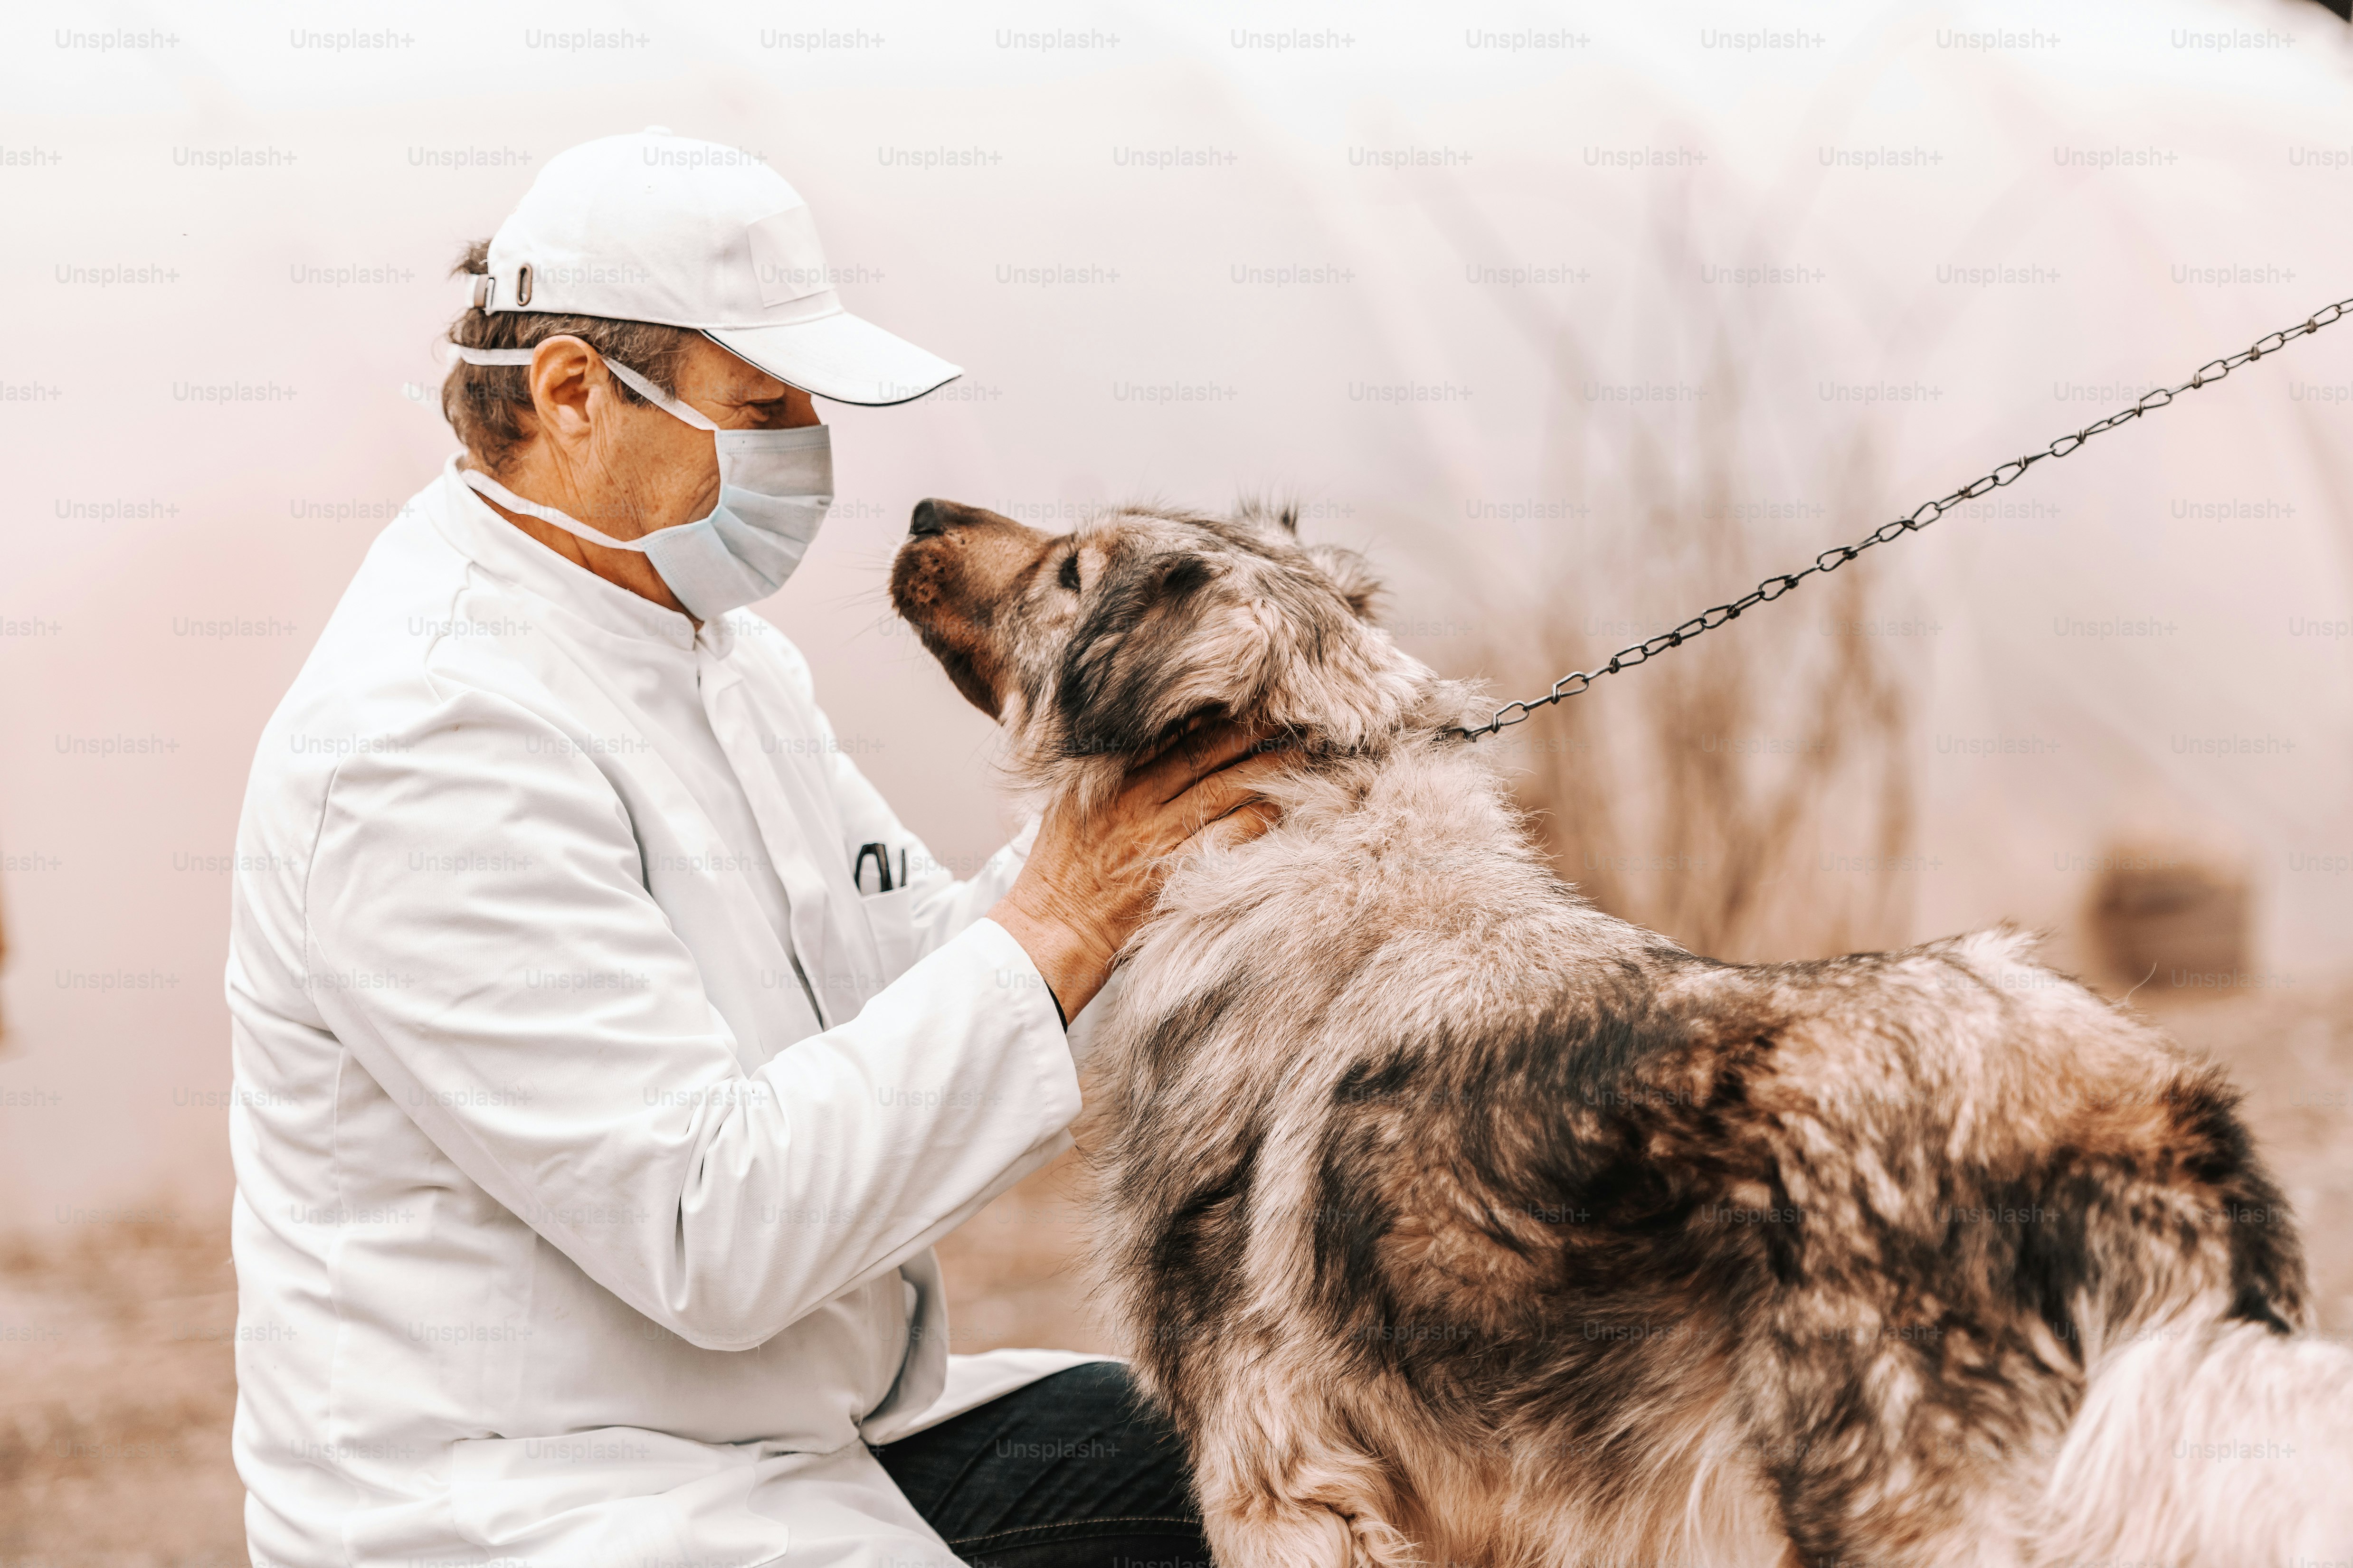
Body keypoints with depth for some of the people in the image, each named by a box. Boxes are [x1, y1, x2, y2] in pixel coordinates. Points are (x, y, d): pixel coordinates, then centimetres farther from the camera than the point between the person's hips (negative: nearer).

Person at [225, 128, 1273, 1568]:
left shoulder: (709, 640, 11)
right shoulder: (431, 741, -21)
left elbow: (916, 971, 13)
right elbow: (712, 1231, -25)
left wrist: (1136, 797, -4)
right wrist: (1054, 929, -21)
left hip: (813, 1434, 10)